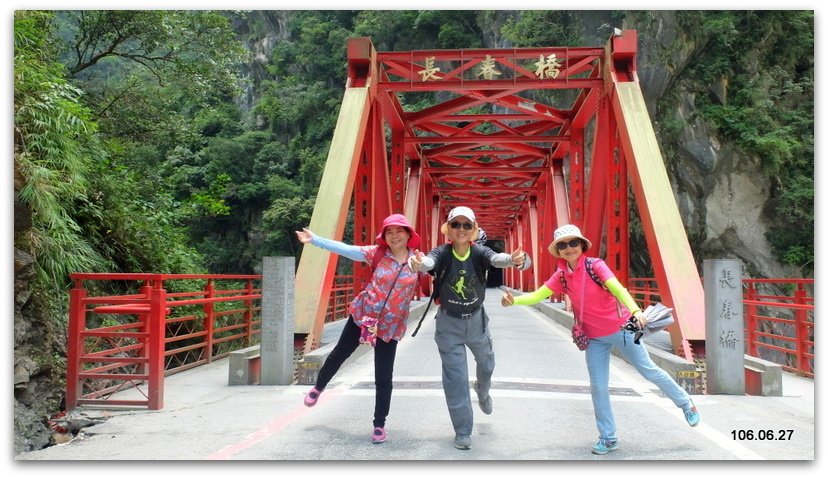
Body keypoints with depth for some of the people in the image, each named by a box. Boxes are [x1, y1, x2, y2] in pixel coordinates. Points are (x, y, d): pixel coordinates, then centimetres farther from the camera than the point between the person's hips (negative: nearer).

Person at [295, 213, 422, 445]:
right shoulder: (378, 253, -8)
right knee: (340, 353, 19)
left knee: (384, 378, 1)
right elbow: (344, 249, -12)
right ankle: (318, 387, 48)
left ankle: (379, 425, 20)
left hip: (390, 326, -1)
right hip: (362, 314, 1)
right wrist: (315, 239, -17)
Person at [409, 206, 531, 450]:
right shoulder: (442, 253, -21)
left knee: (487, 365, 23)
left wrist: (515, 259, -61)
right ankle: (462, 432, 16)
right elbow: (429, 261, -43)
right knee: (455, 378, -2)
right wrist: (418, 262, -68)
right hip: (449, 323, -2)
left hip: (476, 320, 3)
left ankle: (482, 392, 59)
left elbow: (497, 258, -37)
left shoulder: (479, 252, -17)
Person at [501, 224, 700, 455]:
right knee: (598, 387, 3)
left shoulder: (595, 265, -16)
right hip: (595, 338, 4)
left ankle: (685, 403, 35)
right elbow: (537, 295, -7)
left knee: (649, 370, 9)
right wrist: (514, 300, -26)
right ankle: (608, 438, 19)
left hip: (621, 329, -4)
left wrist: (635, 310, -46)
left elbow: (617, 288, -29)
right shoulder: (561, 276, -3)